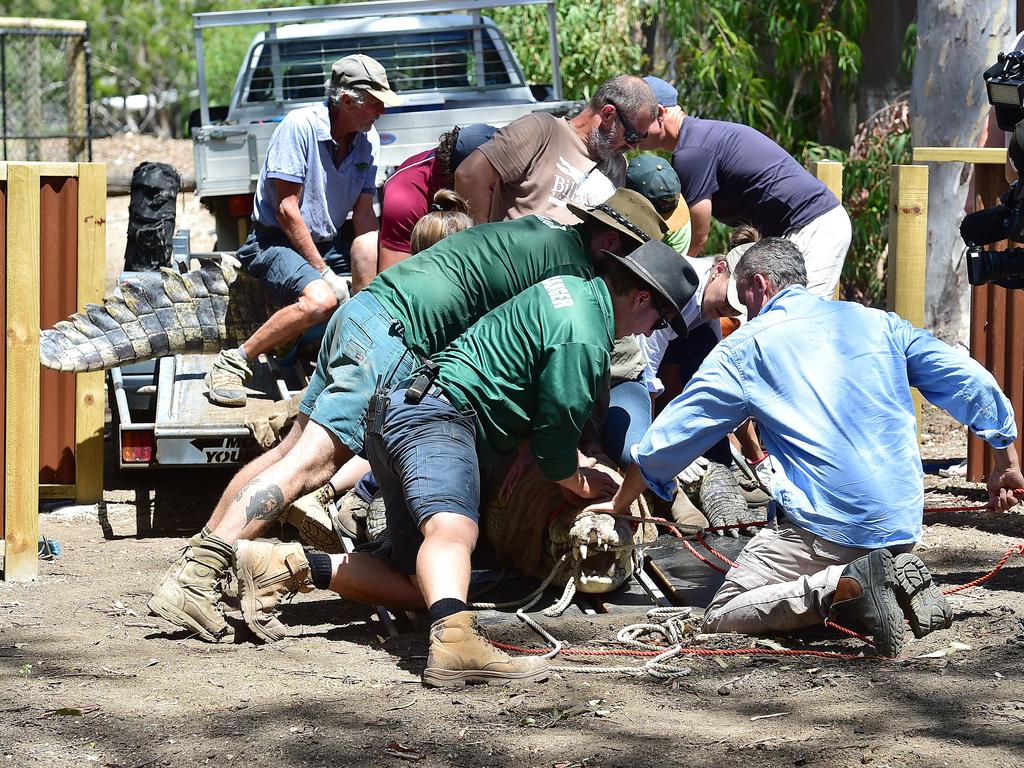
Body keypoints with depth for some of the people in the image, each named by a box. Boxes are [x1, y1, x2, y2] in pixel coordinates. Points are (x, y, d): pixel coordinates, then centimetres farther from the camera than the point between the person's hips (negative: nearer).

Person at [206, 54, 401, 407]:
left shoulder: (368, 140, 3)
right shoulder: (300, 126, -18)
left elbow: (364, 214, 3)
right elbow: (287, 210, -19)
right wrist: (324, 272, -22)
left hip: (328, 243, 8)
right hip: (275, 242, -8)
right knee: (321, 299, -33)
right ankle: (233, 363, -24)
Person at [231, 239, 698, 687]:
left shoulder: (575, 290, 21)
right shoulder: (582, 339, -10)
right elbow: (554, 438, -4)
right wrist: (581, 483, 16)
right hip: (436, 416, -11)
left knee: (421, 587, 8)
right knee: (452, 529, -38)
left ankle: (289, 565, 4)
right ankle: (455, 641, -64)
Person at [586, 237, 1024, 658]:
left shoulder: (746, 347, 5)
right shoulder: (879, 323, 15)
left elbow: (671, 438, 10)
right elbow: (971, 382, 11)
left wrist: (618, 505, 24)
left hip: (823, 525, -6)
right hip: (902, 524, 6)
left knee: (721, 618, -3)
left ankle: (844, 584, -23)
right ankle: (898, 577, -2)